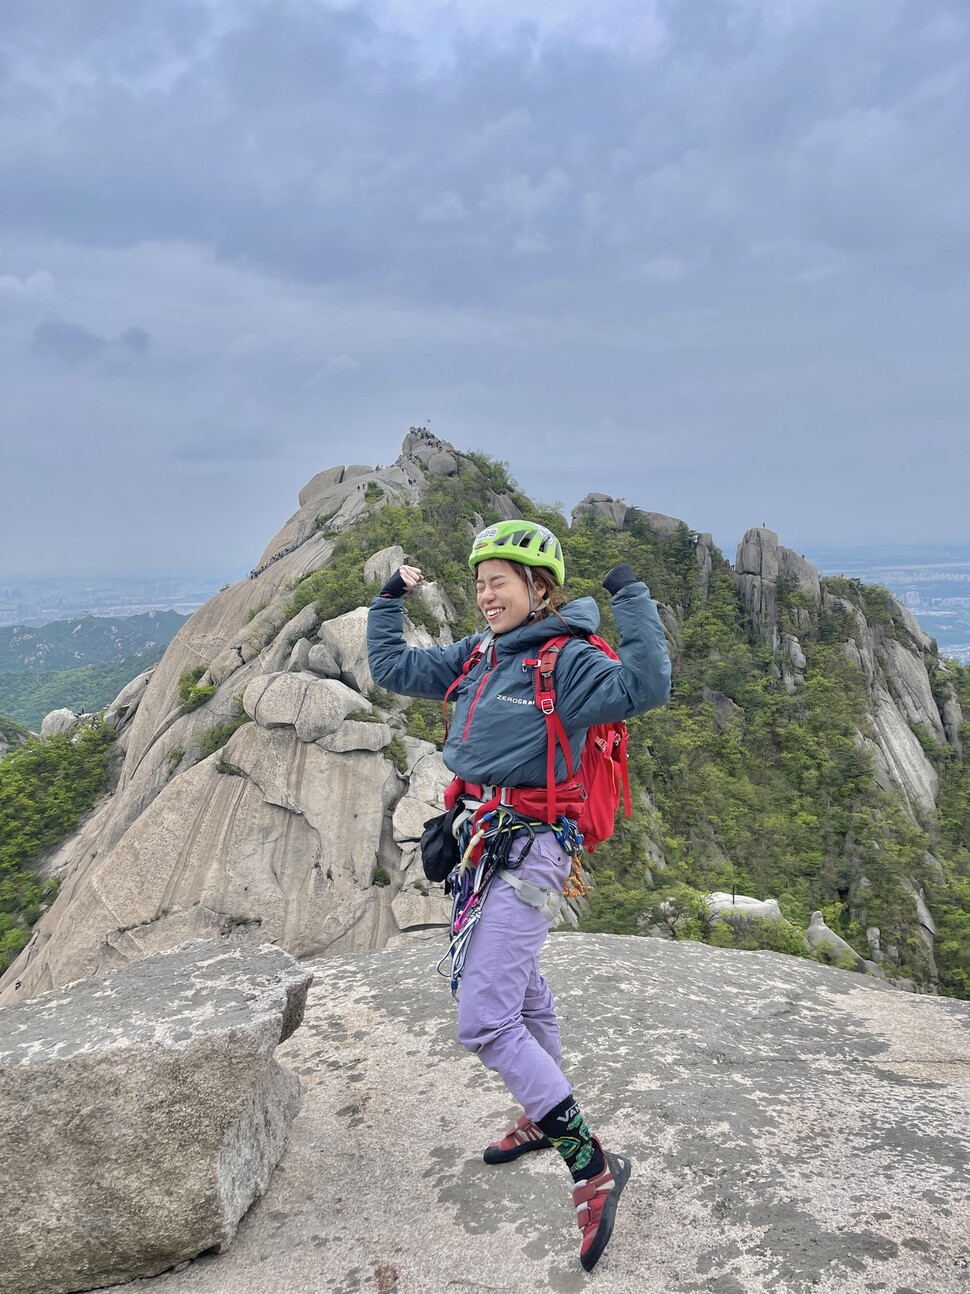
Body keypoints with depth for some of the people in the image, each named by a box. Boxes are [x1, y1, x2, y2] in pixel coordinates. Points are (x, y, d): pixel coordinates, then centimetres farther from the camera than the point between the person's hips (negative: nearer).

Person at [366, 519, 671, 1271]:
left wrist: (633, 600, -31)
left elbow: (646, 687, -32)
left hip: (530, 851, -8)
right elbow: (392, 667, 17)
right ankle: (543, 1119, 45)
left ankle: (594, 1167, 2)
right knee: (521, 991, 23)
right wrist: (391, 599, 12)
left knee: (485, 1020, -11)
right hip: (480, 842, 8)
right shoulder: (477, 657, 7)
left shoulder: (568, 660, -15)